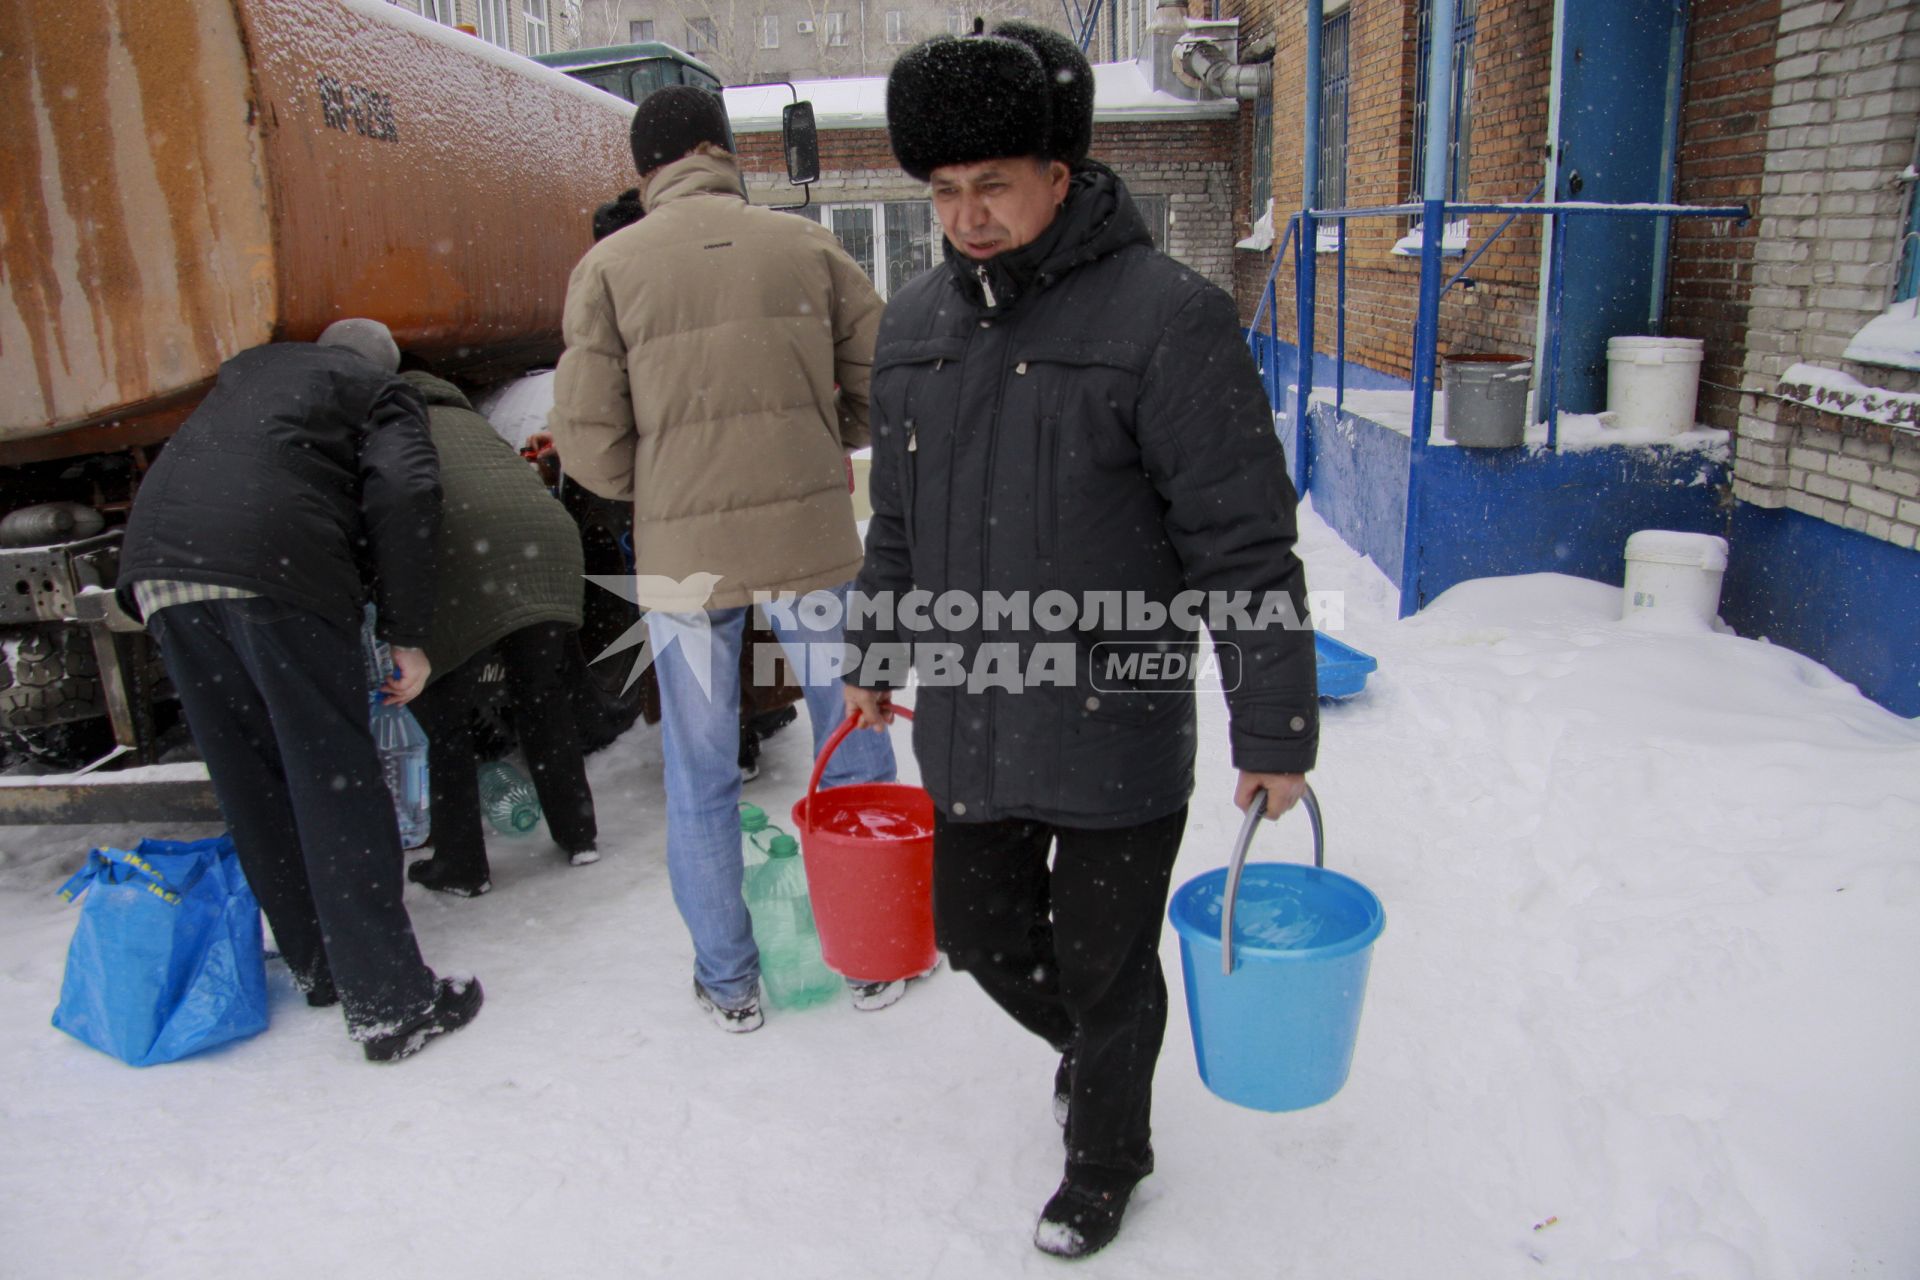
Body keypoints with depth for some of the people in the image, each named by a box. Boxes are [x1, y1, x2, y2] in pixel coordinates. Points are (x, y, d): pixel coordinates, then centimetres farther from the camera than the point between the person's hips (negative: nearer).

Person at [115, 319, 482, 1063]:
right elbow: (403, 491, -2)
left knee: (252, 787, 12)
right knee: (335, 784, -4)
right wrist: (408, 633, -3)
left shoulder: (249, 368, 34)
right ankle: (390, 1005, -2)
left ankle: (319, 966, 23)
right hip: (277, 570, -6)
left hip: (156, 561, 6)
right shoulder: (381, 392, 14)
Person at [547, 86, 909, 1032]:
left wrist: (659, 489, 13)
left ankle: (727, 982, 25)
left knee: (701, 775, 14)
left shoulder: (609, 265, -2)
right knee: (853, 751, 14)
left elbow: (587, 438, -6)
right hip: (811, 532, 1)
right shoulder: (804, 246, 1)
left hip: (683, 552, 0)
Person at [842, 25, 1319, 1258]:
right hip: (965, 728, 6)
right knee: (981, 931, 20)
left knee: (1106, 968, 12)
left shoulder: (1166, 315, -15)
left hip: (1119, 740, -6)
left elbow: (1245, 547, -14)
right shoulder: (915, 324, 6)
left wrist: (1275, 729, -11)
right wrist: (876, 657, 23)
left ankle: (1106, 1160, 41)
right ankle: (1087, 1047, 53)